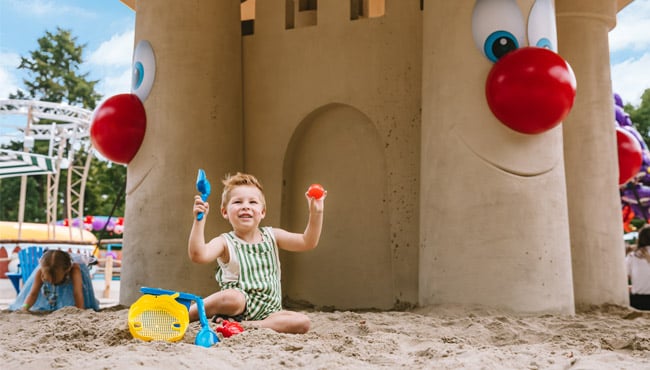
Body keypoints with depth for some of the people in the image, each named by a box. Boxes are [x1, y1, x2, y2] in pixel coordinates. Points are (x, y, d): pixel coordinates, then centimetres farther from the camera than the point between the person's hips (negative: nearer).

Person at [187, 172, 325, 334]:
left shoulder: (272, 236, 10)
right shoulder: (225, 242, -2)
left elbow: (307, 242, 5)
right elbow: (198, 255, -21)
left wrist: (316, 213, -8)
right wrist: (199, 220, -27)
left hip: (267, 313, 4)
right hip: (237, 308, -4)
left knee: (303, 322, -20)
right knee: (232, 298, -39)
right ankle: (183, 315, -17)